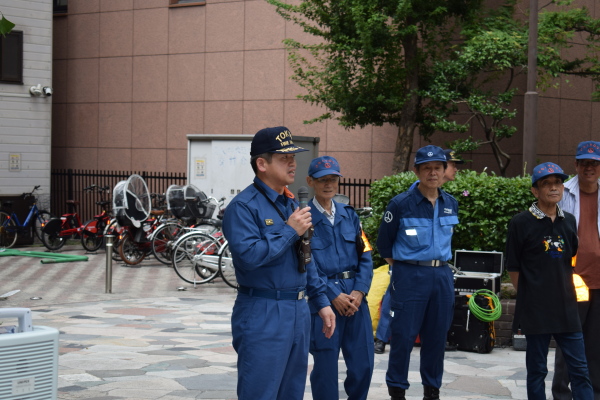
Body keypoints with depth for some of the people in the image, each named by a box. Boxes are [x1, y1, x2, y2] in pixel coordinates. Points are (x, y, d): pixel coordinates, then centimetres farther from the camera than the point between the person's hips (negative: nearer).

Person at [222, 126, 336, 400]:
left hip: (298, 312, 9)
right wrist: (290, 231, -18)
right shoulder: (244, 206, -12)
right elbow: (248, 255, -26)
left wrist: (321, 302, 18)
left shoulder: (291, 204, 15)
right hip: (262, 315, -8)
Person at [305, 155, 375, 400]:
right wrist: (334, 296, -14)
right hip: (323, 297, -5)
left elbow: (364, 256, 9)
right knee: (325, 366, 1)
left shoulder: (349, 215, 11)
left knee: (363, 363, 7)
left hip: (355, 295, 5)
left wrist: (359, 291, -6)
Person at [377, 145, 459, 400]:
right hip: (409, 276, -5)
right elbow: (384, 245, 1)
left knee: (436, 336, 9)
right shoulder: (401, 204, -8)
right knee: (404, 336, -3)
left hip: (442, 276, 5)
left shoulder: (451, 204, 7)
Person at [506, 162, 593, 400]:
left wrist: (565, 292, 11)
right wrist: (530, 295, 0)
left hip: (566, 308, 4)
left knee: (579, 370, 4)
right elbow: (513, 268, -2)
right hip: (535, 309, -4)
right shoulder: (521, 223, -6)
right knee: (537, 370, 5)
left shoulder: (569, 221, 7)